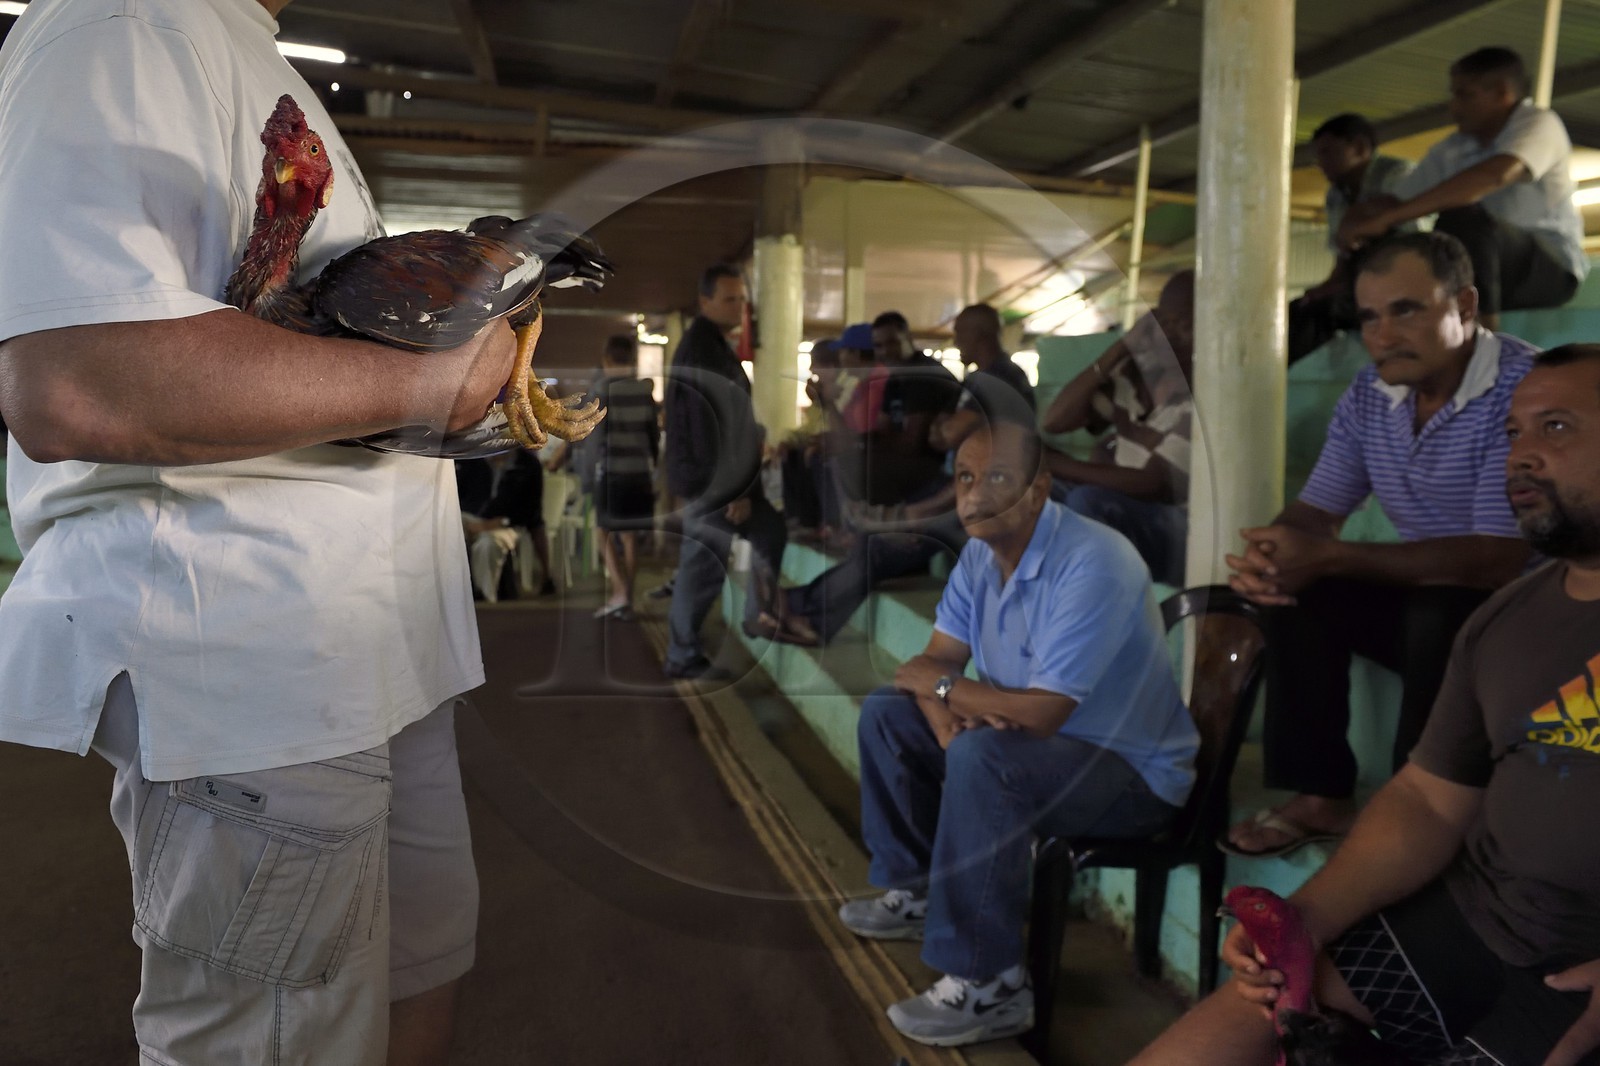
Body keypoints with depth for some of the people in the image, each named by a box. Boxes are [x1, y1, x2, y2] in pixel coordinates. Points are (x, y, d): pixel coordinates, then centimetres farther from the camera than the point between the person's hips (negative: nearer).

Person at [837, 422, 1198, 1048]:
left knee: (981, 759, -35)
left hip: (1132, 773, -8)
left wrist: (940, 686, -17)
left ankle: (989, 986, -21)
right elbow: (937, 659, 2)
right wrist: (944, 713, -22)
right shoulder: (981, 552, -2)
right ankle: (917, 890, 18)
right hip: (1040, 738, 9)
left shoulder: (1091, 566, -28)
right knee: (885, 714, 4)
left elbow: (1041, 713, -32)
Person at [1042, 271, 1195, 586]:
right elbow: (1054, 421, -8)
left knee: (1089, 501, -32)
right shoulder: (1131, 373, 2)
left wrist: (1054, 463, -21)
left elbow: (1152, 486, -24)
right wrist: (1120, 348, -13)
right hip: (1119, 517, 7)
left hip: (1178, 533, -6)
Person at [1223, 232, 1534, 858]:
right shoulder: (1370, 394, -2)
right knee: (1296, 592, -13)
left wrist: (1329, 558, -34)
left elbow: (1497, 561, -30)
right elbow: (1317, 512, 0)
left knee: (1442, 616, -34)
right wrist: (1269, 555, -24)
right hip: (1425, 598, 7)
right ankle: (1321, 795, -7)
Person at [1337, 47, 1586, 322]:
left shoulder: (1539, 124, -12)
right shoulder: (1449, 152, 5)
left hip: (1551, 267, -6)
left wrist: (1389, 217, -39)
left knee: (1461, 218, -32)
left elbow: (1495, 176, -33)